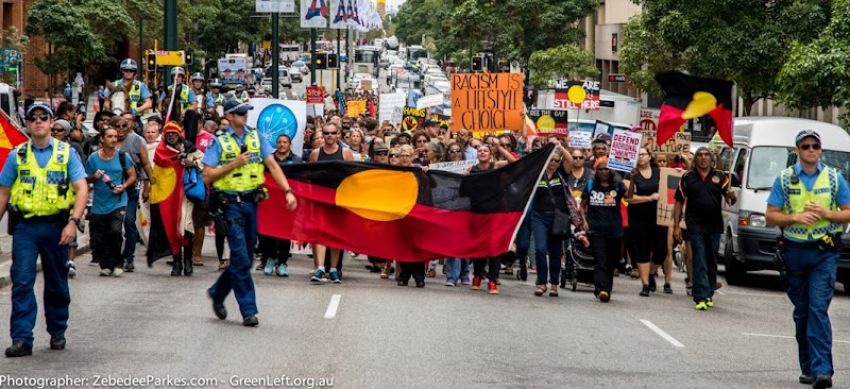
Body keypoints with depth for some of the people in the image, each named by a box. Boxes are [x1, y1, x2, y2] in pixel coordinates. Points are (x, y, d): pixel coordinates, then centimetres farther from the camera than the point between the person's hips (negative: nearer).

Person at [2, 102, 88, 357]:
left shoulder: (67, 153, 3)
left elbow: (82, 189, -4)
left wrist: (73, 222, -16)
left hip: (56, 225, 0)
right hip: (25, 225, 0)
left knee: (57, 283, 11)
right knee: (22, 282, -9)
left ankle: (57, 332, 26)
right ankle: (21, 339, -10)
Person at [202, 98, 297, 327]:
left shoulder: (255, 137, 8)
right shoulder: (219, 141, -3)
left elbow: (272, 165, 5)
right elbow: (207, 176, -6)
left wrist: (288, 191, -6)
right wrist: (233, 164, -15)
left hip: (251, 202, 5)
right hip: (231, 203, -5)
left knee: (246, 257, 11)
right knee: (241, 258, -8)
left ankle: (217, 293, 31)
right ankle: (248, 310, -3)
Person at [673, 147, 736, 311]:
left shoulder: (720, 177, 7)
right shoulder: (687, 177, 5)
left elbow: (730, 201, 4)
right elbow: (679, 202, 7)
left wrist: (731, 196, -21)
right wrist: (676, 225, 1)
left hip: (715, 225, 2)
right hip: (695, 225, -2)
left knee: (712, 261, 9)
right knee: (699, 261, -9)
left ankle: (709, 294, 21)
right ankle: (701, 297, -13)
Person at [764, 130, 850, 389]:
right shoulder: (784, 179, 6)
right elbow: (771, 216, 4)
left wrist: (826, 213, -12)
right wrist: (795, 217, -13)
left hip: (824, 253, -2)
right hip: (794, 251, 2)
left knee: (818, 308, -14)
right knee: (801, 312, 9)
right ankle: (808, 368, 18)